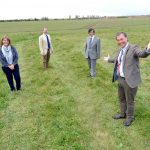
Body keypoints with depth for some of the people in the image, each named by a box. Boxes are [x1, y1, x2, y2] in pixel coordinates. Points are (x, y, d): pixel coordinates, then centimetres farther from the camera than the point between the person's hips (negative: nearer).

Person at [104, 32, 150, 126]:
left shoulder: (133, 48, -14)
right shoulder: (121, 50, 11)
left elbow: (142, 54, -34)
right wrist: (109, 59, 45)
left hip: (130, 80, -8)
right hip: (121, 79, 8)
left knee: (129, 101, 9)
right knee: (122, 99, 23)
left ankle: (130, 117, 31)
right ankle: (123, 114, 43)